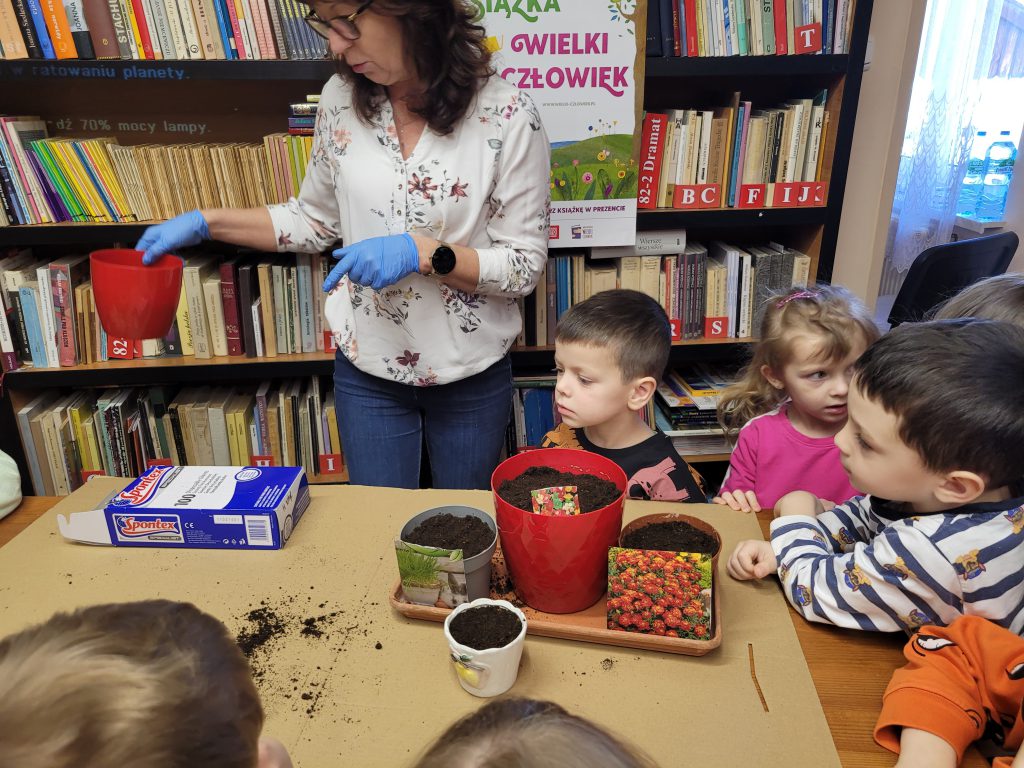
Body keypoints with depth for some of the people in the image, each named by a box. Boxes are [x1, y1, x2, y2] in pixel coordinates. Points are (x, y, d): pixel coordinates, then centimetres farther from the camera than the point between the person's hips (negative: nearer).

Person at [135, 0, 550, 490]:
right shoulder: (341, 100, -4)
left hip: (473, 375, -2)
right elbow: (316, 220, 8)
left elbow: (527, 265, -13)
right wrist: (204, 223, 1)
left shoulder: (506, 114, -16)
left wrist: (424, 253, -26)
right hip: (368, 370, 2)